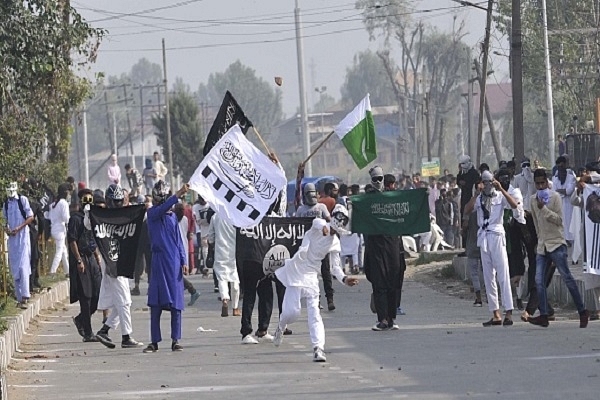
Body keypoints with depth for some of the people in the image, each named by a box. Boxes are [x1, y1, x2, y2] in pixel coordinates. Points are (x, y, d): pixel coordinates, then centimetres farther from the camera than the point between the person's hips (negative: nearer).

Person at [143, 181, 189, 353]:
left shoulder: (172, 216, 14)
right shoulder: (152, 214, 2)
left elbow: (179, 240, 15)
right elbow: (161, 209, -21)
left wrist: (184, 261, 6)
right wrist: (178, 195, -31)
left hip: (174, 262, 3)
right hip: (159, 260, -3)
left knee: (176, 303, 0)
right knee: (155, 304, -4)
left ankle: (175, 340, 3)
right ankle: (154, 342, 0)